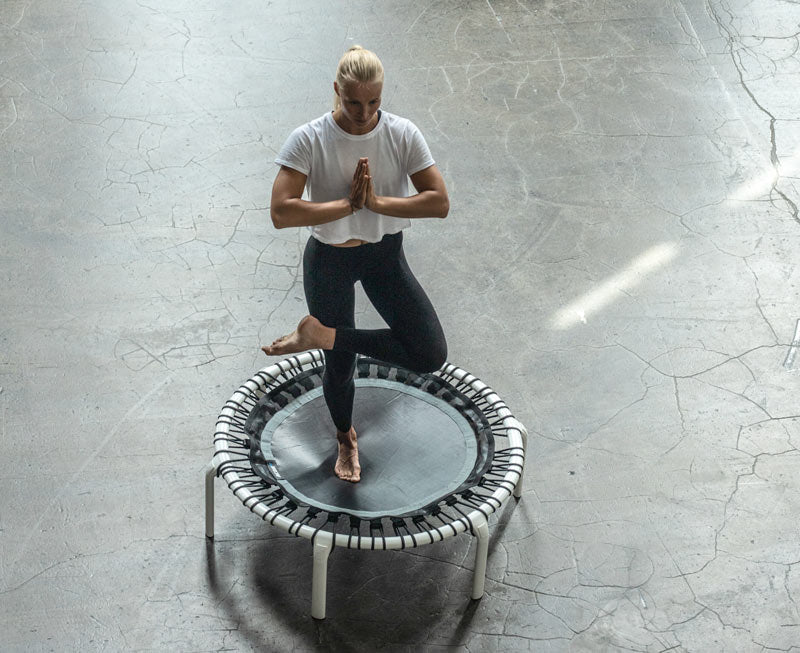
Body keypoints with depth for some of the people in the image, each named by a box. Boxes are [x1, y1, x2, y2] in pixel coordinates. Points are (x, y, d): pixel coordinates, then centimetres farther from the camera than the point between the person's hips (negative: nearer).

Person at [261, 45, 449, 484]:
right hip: (328, 260, -2)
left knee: (431, 356, -10)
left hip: (385, 255, 3)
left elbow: (439, 203, -17)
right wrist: (348, 204, -27)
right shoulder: (309, 140, -19)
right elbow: (281, 213, -27)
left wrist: (376, 202, -26)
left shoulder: (403, 135, -13)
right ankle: (346, 439, 45)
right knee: (340, 364, 12)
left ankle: (322, 335, 3)